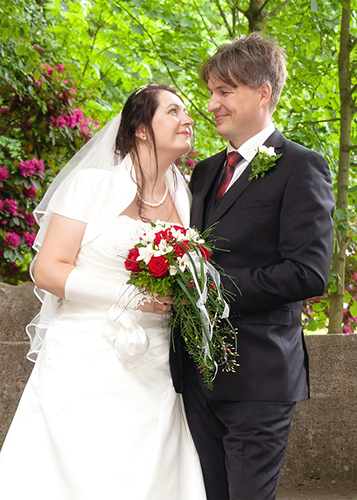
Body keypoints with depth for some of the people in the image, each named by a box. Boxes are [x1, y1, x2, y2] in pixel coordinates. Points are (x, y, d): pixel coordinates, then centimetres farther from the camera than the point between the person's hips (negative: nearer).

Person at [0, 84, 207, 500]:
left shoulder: (184, 200, 14)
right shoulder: (92, 185, -1)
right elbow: (47, 270, -8)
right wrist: (128, 295, -16)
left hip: (151, 377, 5)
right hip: (85, 367, -4)